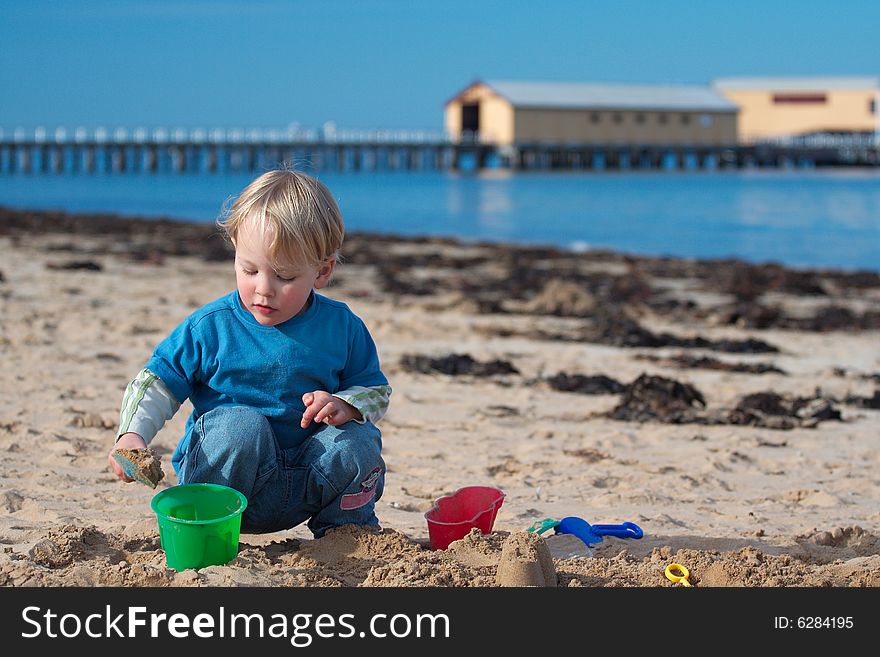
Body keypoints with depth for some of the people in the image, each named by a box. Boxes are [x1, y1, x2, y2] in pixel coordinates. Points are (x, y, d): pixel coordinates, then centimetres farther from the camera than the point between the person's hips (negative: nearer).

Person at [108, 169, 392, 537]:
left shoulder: (342, 327, -1)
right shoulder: (211, 326, -8)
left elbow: (376, 391, 8)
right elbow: (157, 382, -4)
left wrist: (344, 406, -15)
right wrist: (132, 434, -22)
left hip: (304, 487, 2)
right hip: (223, 478, -2)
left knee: (359, 440, -22)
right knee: (241, 423, -33)